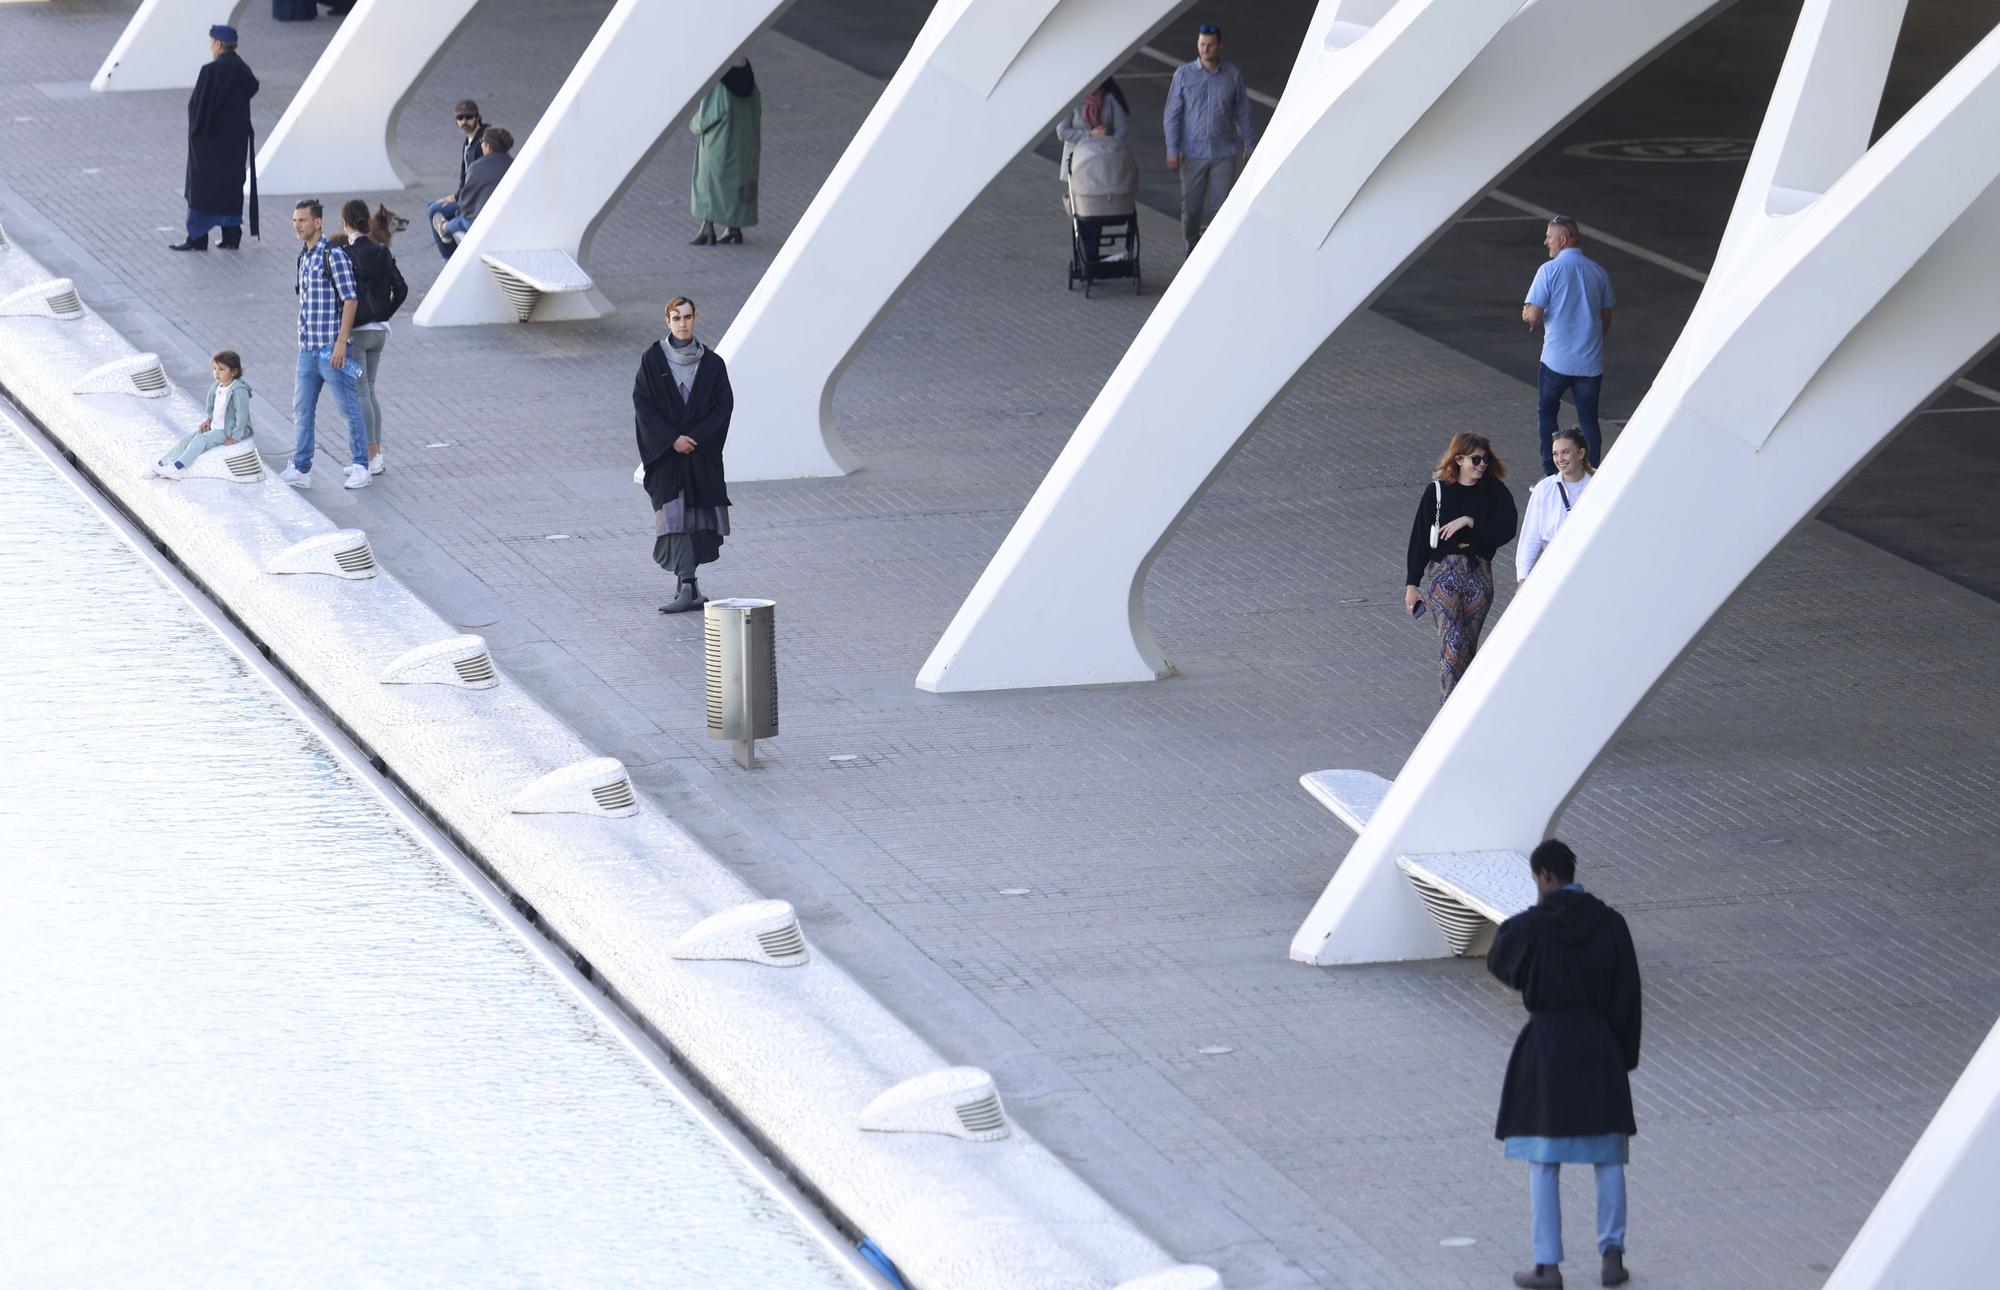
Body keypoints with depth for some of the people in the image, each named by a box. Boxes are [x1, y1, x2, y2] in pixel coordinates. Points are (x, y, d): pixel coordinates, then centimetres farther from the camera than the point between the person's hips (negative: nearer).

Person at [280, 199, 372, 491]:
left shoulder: (334, 256, -12)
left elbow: (350, 300, -15)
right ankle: (301, 469, 18)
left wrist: (341, 343, -19)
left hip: (331, 349, -8)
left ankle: (360, 467, 7)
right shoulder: (304, 256, 13)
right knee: (302, 410, 11)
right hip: (307, 349, 9)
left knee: (349, 409, 0)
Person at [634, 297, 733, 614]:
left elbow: (724, 405, 1)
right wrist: (672, 439, -13)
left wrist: (696, 438, -11)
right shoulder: (652, 360, 1)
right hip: (665, 454, -2)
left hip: (703, 453, 2)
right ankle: (688, 588, -16)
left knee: (700, 519, 1)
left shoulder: (711, 363, 4)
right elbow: (643, 405, -3)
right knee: (675, 514, -11)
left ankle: (686, 584, 13)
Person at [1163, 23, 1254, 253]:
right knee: (1191, 207, 5)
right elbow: (1172, 115, 0)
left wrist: (1250, 147, 10)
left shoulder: (1233, 76, 2)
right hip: (1193, 154, 0)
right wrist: (1172, 151, -6)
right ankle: (1193, 247, 26)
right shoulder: (1183, 74, -1)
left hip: (1224, 154, 0)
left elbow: (1243, 114, 10)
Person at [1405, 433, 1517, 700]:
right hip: (1445, 575, -2)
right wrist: (1412, 585, -1)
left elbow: (1506, 531, -7)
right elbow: (1419, 539, 2)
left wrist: (1469, 523, -14)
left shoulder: (1495, 492, 5)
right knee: (1453, 646, -14)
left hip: (1480, 575, 2)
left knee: (1469, 647, 8)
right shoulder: (1437, 492, 1)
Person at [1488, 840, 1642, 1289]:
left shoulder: (1528, 926, -13)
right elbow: (1627, 994, -2)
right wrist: (1627, 1053, 7)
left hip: (1546, 1045, -2)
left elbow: (1498, 962, 8)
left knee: (1544, 1161, 5)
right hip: (1600, 1046, 2)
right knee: (1608, 1156, 14)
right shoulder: (1610, 923, -5)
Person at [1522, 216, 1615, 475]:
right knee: (1589, 418, 9)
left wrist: (1527, 315, 10)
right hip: (1591, 362, 3)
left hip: (1556, 360, -3)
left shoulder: (1549, 270, -11)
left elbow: (1533, 315, -14)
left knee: (1547, 412, 15)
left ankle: (1550, 473, 11)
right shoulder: (1598, 272, 4)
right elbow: (1606, 317, 12)